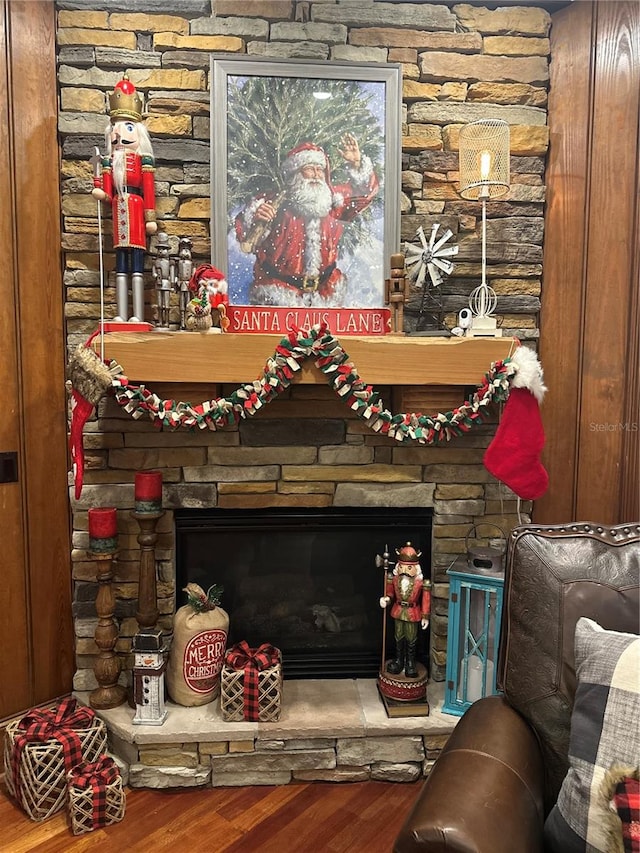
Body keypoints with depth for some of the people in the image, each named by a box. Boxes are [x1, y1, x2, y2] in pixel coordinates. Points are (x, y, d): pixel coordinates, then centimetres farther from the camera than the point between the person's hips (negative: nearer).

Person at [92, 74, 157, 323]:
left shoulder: (142, 160, 4)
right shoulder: (111, 160, 17)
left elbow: (149, 188, -1)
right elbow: (108, 189, 9)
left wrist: (150, 216, -7)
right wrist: (101, 192, -14)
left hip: (135, 207, -5)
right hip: (118, 207, 5)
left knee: (137, 264, -7)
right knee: (121, 264, 3)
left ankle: (137, 316, -8)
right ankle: (122, 315, 4)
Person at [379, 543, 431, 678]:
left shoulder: (421, 582, -20)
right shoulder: (394, 578, -13)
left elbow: (426, 600, -11)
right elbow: (390, 593, 1)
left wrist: (425, 616, -7)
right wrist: (386, 599, -20)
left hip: (413, 613, -2)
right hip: (398, 611, 2)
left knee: (411, 639, 14)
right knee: (398, 637, 18)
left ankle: (410, 662, 35)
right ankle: (398, 660, 38)